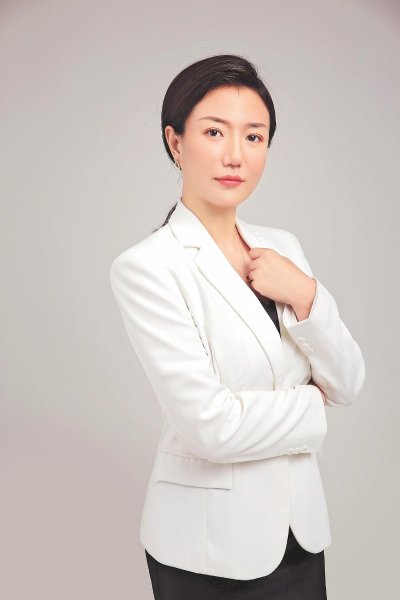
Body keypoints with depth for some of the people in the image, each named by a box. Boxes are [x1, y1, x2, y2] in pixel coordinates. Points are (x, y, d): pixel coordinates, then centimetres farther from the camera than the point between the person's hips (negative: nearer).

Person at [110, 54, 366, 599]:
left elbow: (347, 385, 0)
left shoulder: (281, 247, 1)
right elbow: (210, 426, -23)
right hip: (209, 543, -5)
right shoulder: (146, 267, -17)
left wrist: (305, 296, -16)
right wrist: (312, 406, -8)